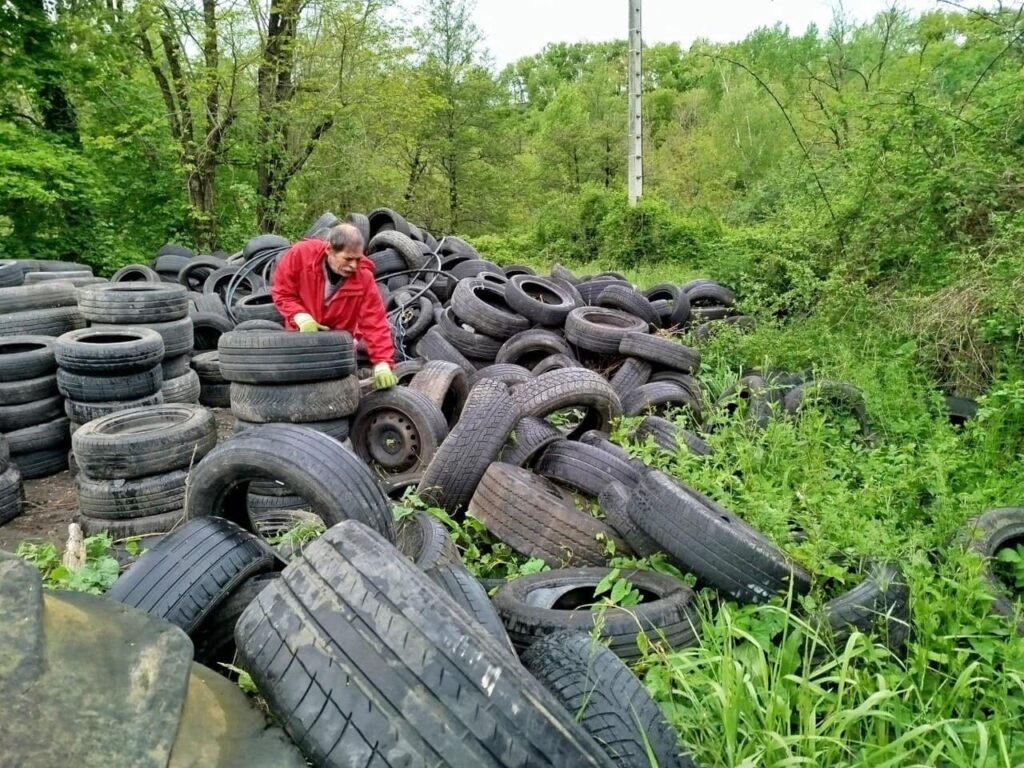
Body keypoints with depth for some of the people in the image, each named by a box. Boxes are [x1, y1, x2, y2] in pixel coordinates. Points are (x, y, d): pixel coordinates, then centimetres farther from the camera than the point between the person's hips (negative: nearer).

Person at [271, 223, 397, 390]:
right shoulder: (300, 254, -24)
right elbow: (282, 292, -12)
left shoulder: (363, 278, -24)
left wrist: (382, 363, -35)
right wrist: (301, 317, -30)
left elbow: (375, 323, -24)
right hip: (300, 337, 1)